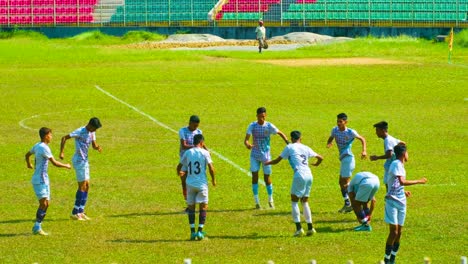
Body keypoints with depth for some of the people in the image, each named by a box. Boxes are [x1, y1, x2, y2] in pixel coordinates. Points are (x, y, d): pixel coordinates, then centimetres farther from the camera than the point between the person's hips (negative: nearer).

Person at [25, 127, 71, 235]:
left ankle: (37, 227, 12)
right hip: (40, 180, -10)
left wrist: (29, 164, 49)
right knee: (43, 203, -13)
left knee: (46, 204, 8)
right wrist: (66, 166, -2)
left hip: (44, 180, 10)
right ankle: (37, 228, -10)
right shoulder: (44, 148, -18)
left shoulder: (37, 146, 11)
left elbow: (27, 155, 29)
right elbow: (54, 163, -18)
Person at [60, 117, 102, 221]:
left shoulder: (92, 132, 8)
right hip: (79, 161, -9)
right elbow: (64, 138, -17)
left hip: (85, 161, 9)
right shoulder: (80, 132, -18)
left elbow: (94, 145, 10)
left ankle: (80, 212, 16)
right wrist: (61, 153, -23)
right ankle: (75, 213, -3)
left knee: (86, 186, 10)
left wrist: (97, 147, -14)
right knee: (82, 186, -7)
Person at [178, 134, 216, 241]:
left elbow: (180, 165, 11)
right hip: (202, 183, -3)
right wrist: (213, 179, 7)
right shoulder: (205, 153, -5)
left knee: (191, 207, 11)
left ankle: (192, 232, 7)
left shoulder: (187, 153, 3)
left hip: (190, 184, 3)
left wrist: (180, 173, 34)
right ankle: (200, 231, -2)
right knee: (203, 206, 5)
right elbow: (211, 168, -9)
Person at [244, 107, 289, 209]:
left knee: (267, 178, 5)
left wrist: (288, 143, -13)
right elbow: (246, 139, -12)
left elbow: (281, 134, 2)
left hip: (266, 155, -1)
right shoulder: (252, 126, -7)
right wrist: (247, 144, -36)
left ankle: (270, 200, 23)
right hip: (255, 155, 1)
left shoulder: (269, 126, -8)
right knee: (255, 176, -6)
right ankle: (257, 202, 0)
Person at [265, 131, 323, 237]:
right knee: (305, 202, 17)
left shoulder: (289, 147, 6)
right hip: (309, 176, 5)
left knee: (294, 201, 4)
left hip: (299, 175, -5)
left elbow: (277, 161, 10)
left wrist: (268, 163, 31)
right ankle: (310, 227, 12)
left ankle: (299, 228, -7)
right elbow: (320, 158, 24)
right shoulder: (306, 148, 19)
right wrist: (316, 164, 47)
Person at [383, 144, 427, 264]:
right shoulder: (396, 164, -14)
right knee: (394, 231, -11)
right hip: (392, 201, -9)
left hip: (401, 202, 9)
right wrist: (418, 181, -20)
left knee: (399, 232, 8)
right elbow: (402, 182, -26)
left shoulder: (400, 165, 13)